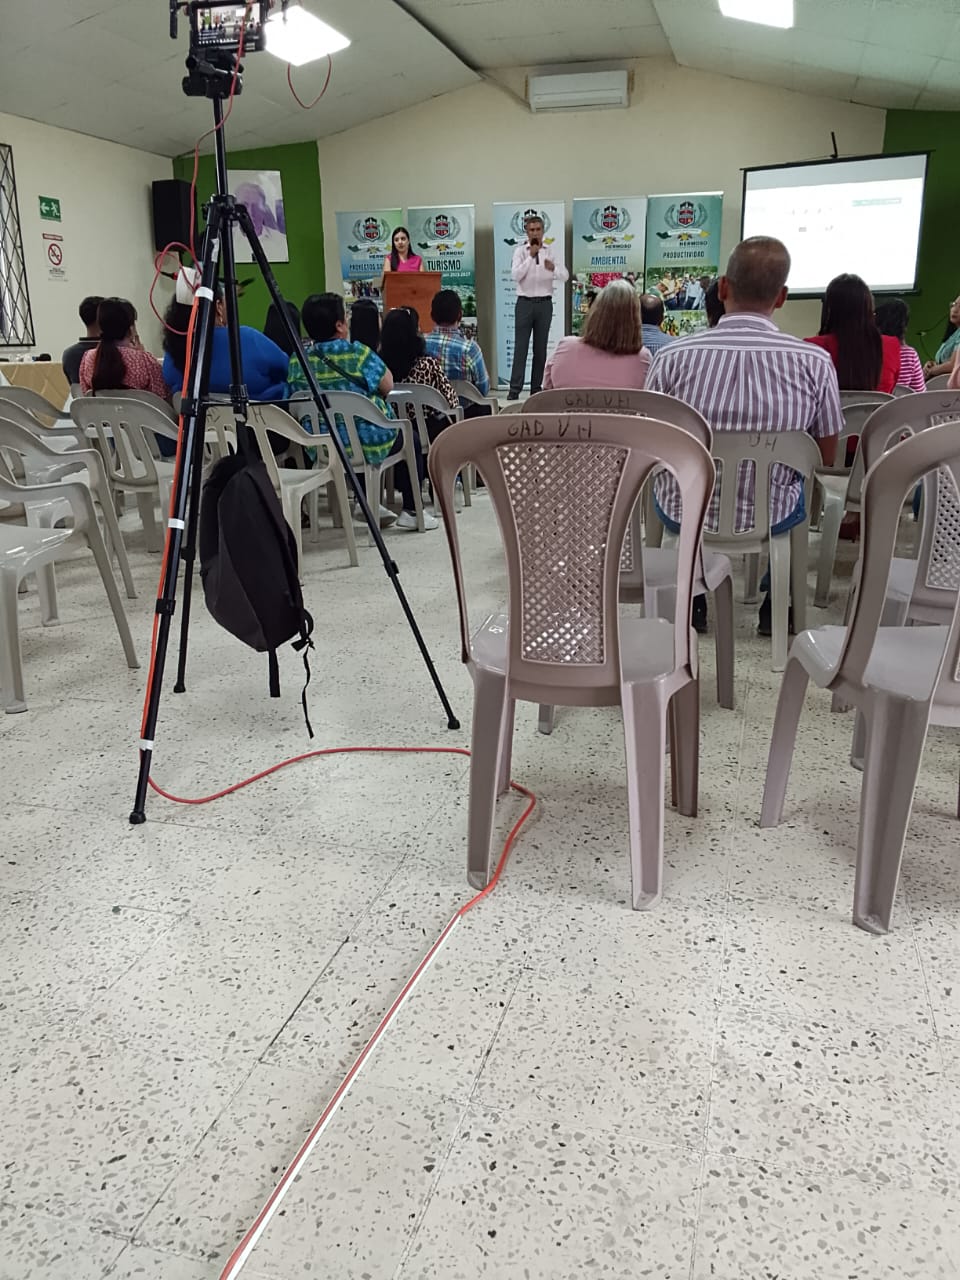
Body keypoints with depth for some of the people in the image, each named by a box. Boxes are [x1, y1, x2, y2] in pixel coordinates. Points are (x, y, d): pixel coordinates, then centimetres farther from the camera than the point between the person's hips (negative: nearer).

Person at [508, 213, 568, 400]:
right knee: (520, 347, -5)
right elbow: (515, 275, -11)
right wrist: (531, 256, -16)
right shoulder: (520, 251, 2)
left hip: (544, 303, 2)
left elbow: (565, 276, -2)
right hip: (525, 302, -2)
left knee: (541, 348, 6)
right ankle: (515, 389, -5)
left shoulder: (550, 252, 7)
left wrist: (553, 268, -23)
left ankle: (536, 388, 12)